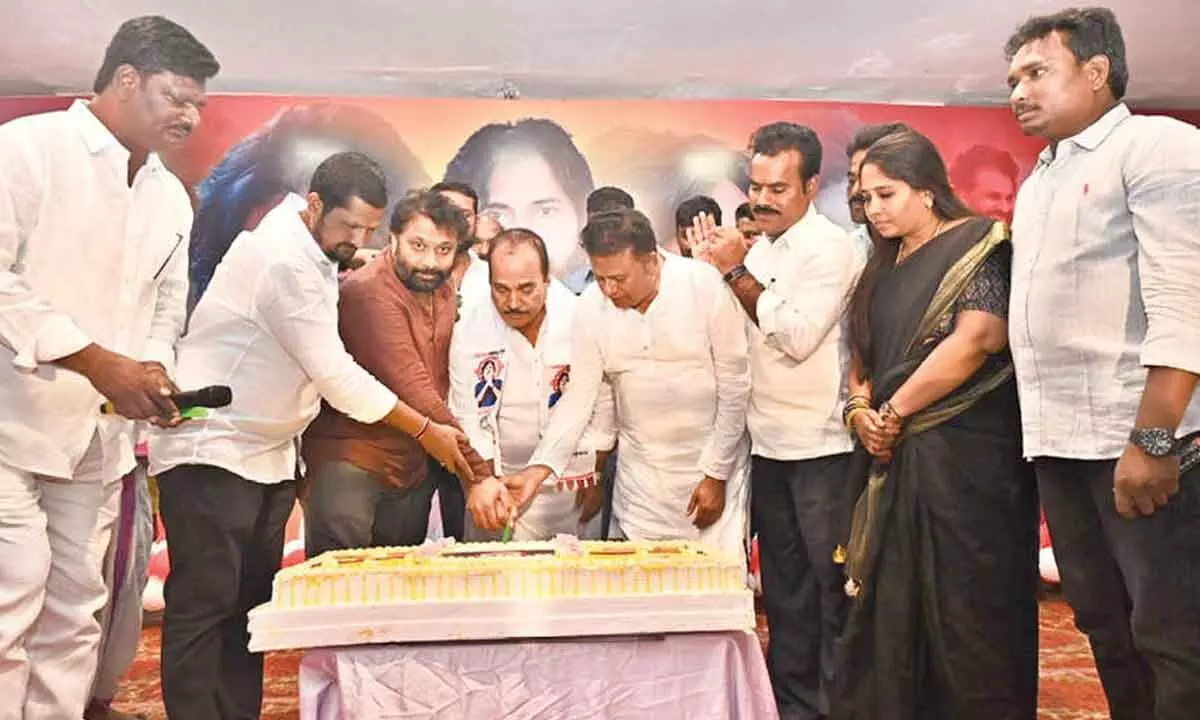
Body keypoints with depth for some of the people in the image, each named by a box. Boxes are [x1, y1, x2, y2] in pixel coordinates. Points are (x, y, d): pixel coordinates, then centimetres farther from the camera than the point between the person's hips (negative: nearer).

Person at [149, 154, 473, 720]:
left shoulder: (312, 252, 7)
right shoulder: (283, 259, -20)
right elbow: (335, 374, -20)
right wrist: (425, 431, -14)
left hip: (267, 455, 9)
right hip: (211, 453, -9)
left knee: (251, 602, 9)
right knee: (204, 605, -4)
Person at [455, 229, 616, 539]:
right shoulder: (470, 331, -10)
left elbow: (603, 403, -1)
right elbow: (467, 418, -4)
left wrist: (596, 477, 3)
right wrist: (481, 480, -16)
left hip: (572, 486, 0)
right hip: (500, 485, 0)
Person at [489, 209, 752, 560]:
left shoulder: (704, 285, -14)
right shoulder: (591, 307, -6)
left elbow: (734, 386, -9)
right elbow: (579, 398, -3)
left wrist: (716, 475, -8)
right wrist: (539, 469, -15)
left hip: (713, 456, -2)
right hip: (639, 471, 3)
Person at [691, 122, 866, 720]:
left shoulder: (831, 248, -10)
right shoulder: (756, 250, 11)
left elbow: (797, 337, -20)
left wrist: (736, 273, -17)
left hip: (821, 447, -7)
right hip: (767, 445, 7)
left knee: (833, 587, 2)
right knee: (783, 587, 15)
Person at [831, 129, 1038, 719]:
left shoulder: (976, 245, -5)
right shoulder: (883, 268, 17)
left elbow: (978, 338, -19)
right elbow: (862, 355, 19)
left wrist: (892, 413, -13)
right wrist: (860, 409, -3)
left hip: (965, 457, -7)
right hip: (892, 458, 7)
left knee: (965, 607, 0)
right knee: (892, 608, 10)